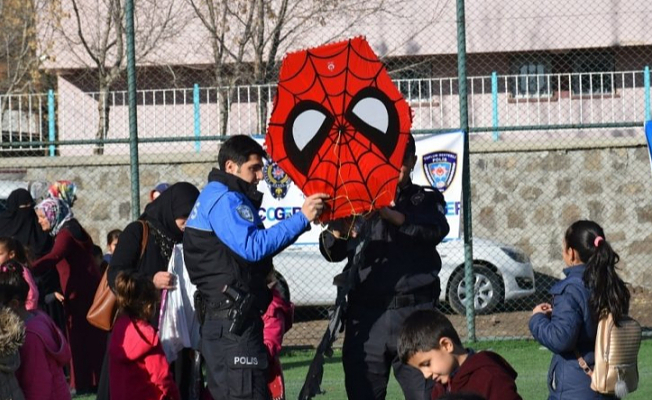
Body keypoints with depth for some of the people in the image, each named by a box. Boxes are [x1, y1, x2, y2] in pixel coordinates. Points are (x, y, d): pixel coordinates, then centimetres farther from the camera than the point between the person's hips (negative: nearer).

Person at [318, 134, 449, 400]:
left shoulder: (427, 199, 13)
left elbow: (435, 230, -10)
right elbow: (332, 253, 4)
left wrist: (389, 213, -27)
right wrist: (337, 232, -22)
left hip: (415, 311, -1)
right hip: (365, 315, 1)